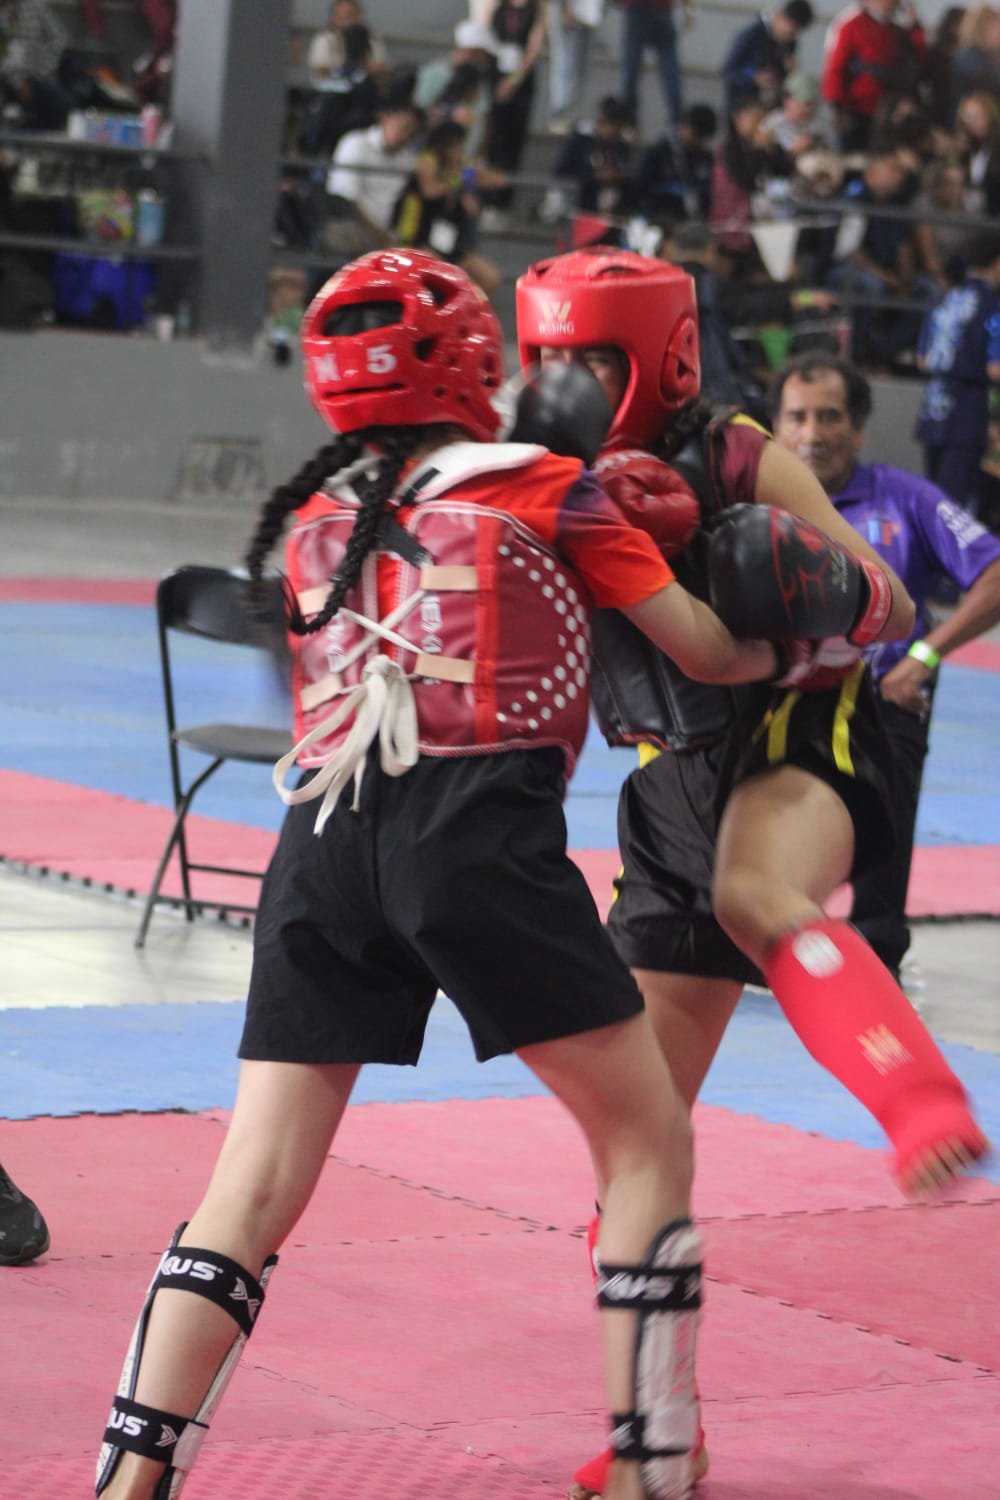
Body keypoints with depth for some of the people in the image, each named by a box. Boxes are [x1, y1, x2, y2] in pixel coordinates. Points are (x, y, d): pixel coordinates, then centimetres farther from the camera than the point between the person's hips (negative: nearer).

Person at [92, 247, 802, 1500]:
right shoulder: (545, 490, 7)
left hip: (323, 842, 4)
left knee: (253, 1189, 5)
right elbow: (706, 651, 12)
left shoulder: (310, 517, 18)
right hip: (479, 833, -4)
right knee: (647, 1143, 9)